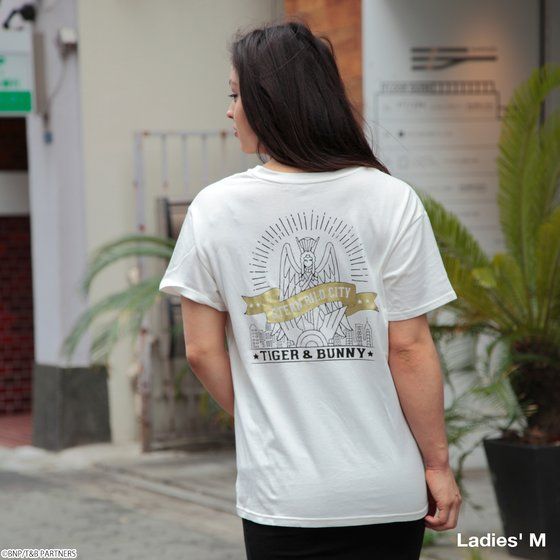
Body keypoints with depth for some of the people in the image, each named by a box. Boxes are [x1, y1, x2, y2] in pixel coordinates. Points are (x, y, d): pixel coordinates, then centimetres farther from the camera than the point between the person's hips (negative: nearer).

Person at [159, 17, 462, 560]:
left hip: (279, 495, 0)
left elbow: (202, 349, -1)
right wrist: (437, 462, 2)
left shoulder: (215, 209, -4)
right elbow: (409, 348, -7)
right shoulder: (392, 202, -6)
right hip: (386, 491, 0)